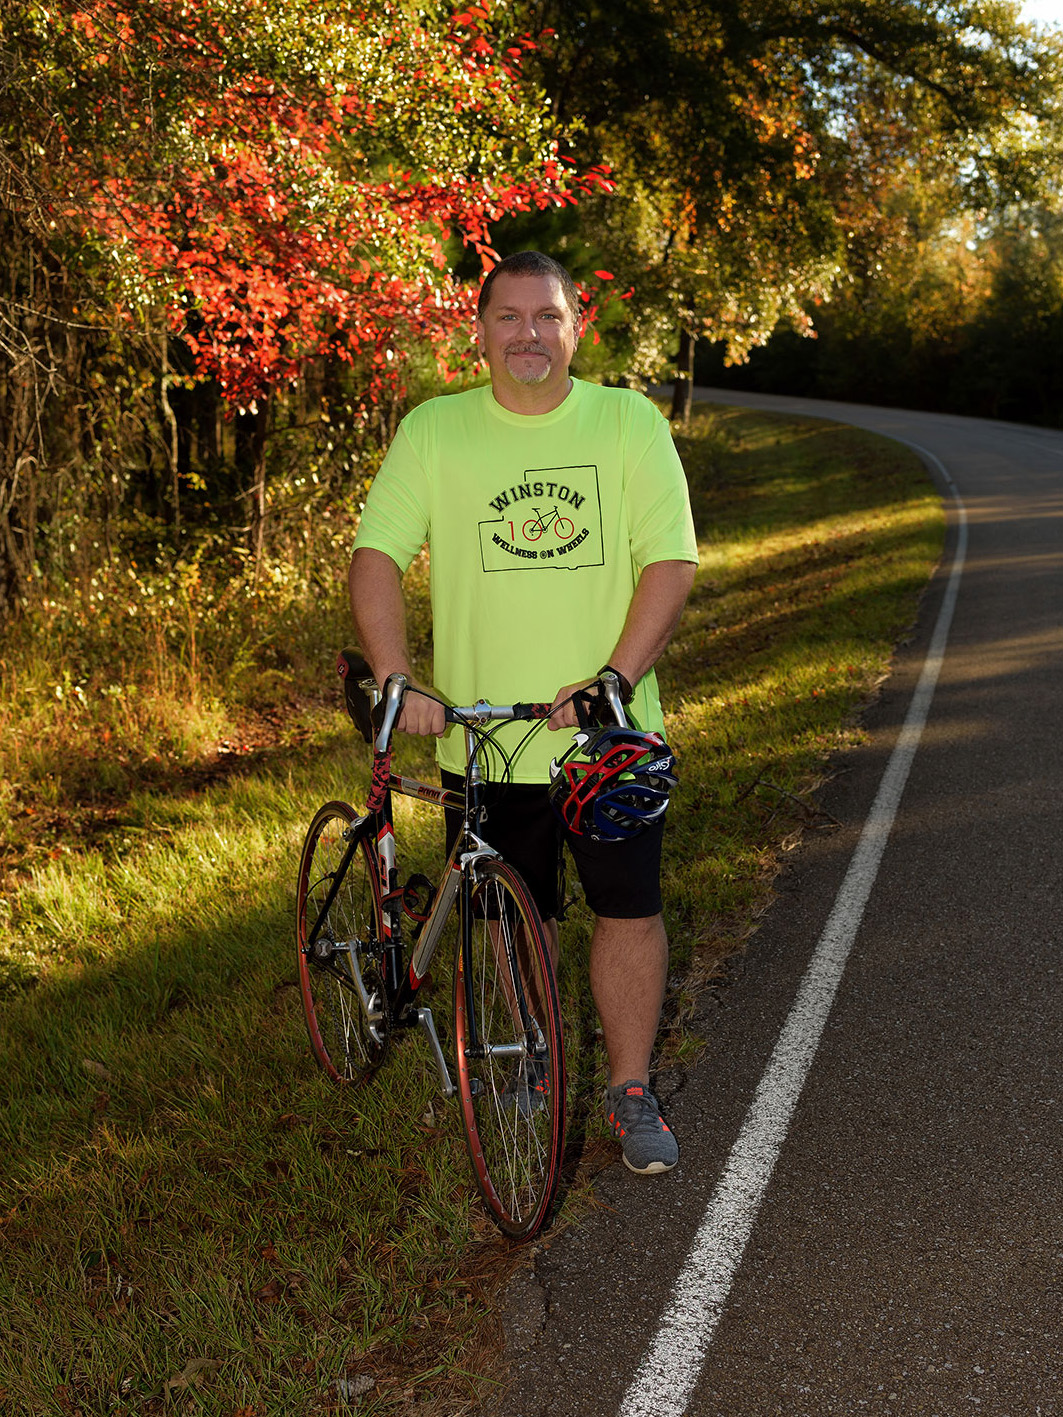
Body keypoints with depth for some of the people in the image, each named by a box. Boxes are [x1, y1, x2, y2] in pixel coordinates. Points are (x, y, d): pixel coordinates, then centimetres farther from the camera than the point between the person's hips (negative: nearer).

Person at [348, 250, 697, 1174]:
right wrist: (396, 680, -18)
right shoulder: (433, 431, 2)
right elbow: (378, 555, -4)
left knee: (631, 912, 2)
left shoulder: (630, 422, 1)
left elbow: (671, 562, -5)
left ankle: (632, 1093, 19)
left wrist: (613, 679, -17)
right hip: (484, 732, 0)